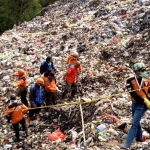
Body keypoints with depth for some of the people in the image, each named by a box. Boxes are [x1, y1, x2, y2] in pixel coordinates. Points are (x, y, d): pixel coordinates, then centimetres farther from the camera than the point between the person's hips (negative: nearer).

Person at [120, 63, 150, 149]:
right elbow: (133, 93, -18)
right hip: (135, 104, 2)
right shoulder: (130, 81, -8)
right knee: (136, 122, 19)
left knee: (134, 123, -9)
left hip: (143, 105, -2)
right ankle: (139, 138, 42)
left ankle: (127, 143, -9)